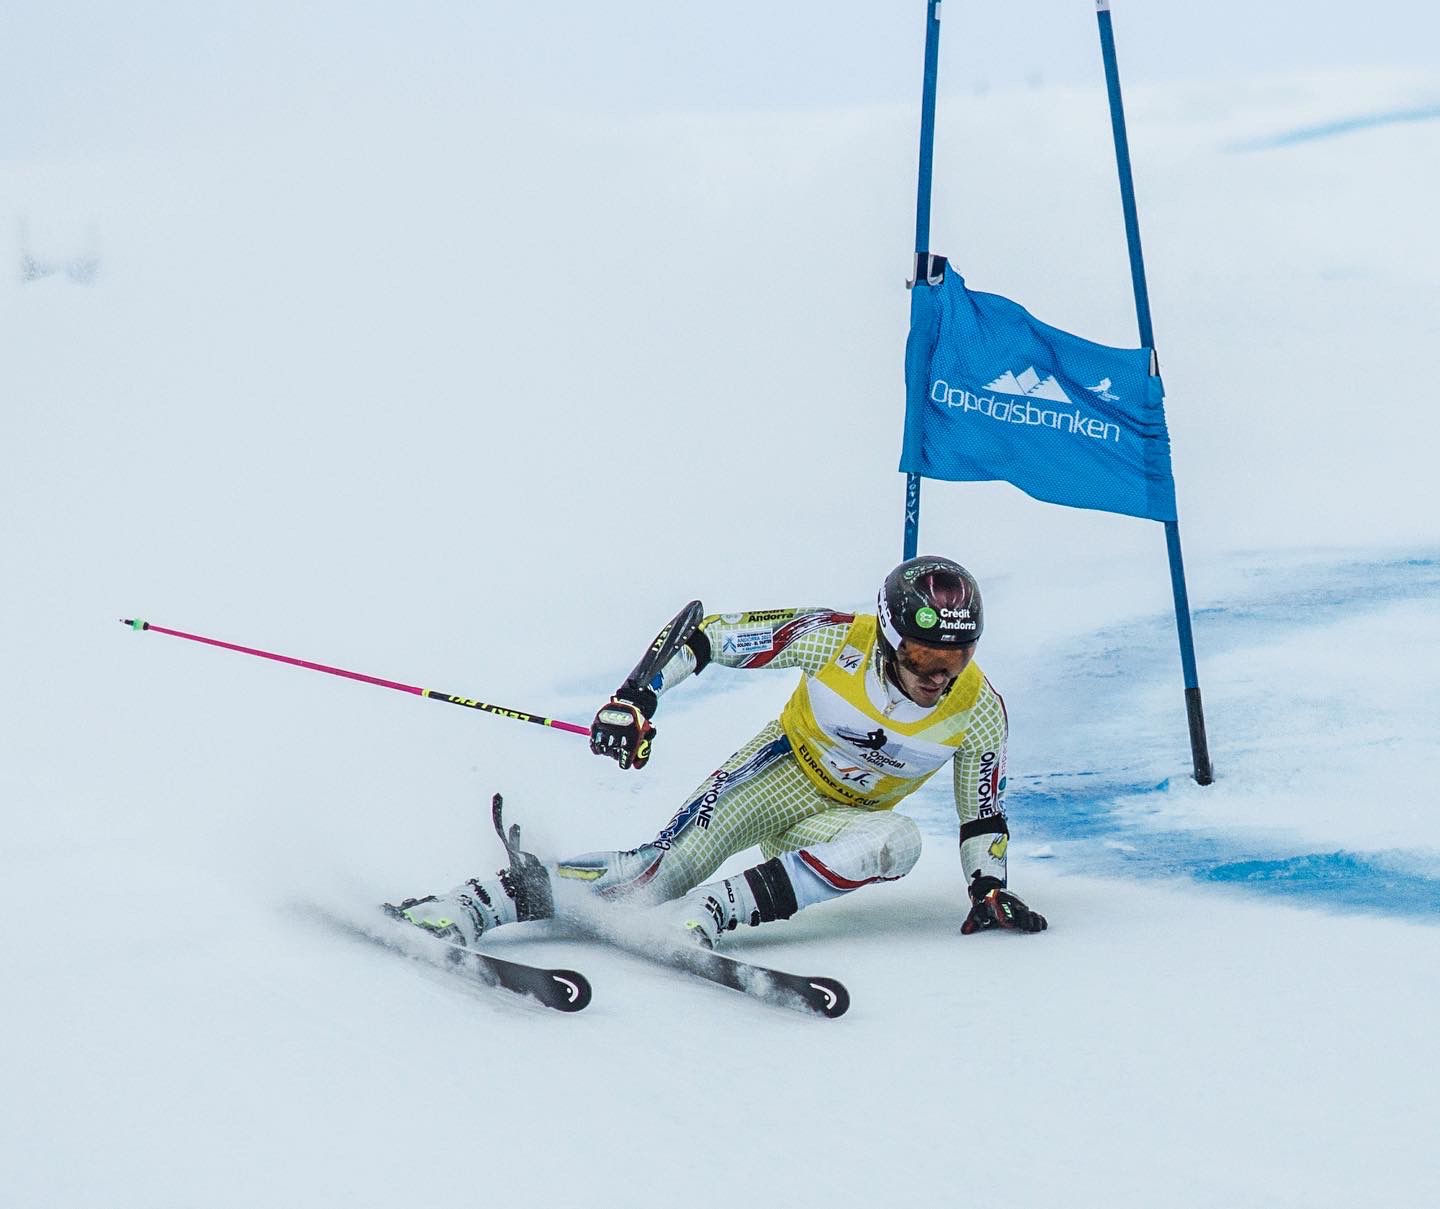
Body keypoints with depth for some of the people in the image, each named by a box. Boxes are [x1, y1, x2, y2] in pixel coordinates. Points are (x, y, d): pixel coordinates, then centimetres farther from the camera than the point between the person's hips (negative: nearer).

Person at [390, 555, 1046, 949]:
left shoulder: (979, 712, -17)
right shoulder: (839, 639, -24)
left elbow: (983, 813, 1)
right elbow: (711, 633, -19)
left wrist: (989, 887, -12)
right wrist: (636, 698, -28)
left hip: (837, 821, 2)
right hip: (779, 772, -2)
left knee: (896, 841, -34)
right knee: (659, 869, -24)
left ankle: (711, 910, -37)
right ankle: (468, 907, -24)